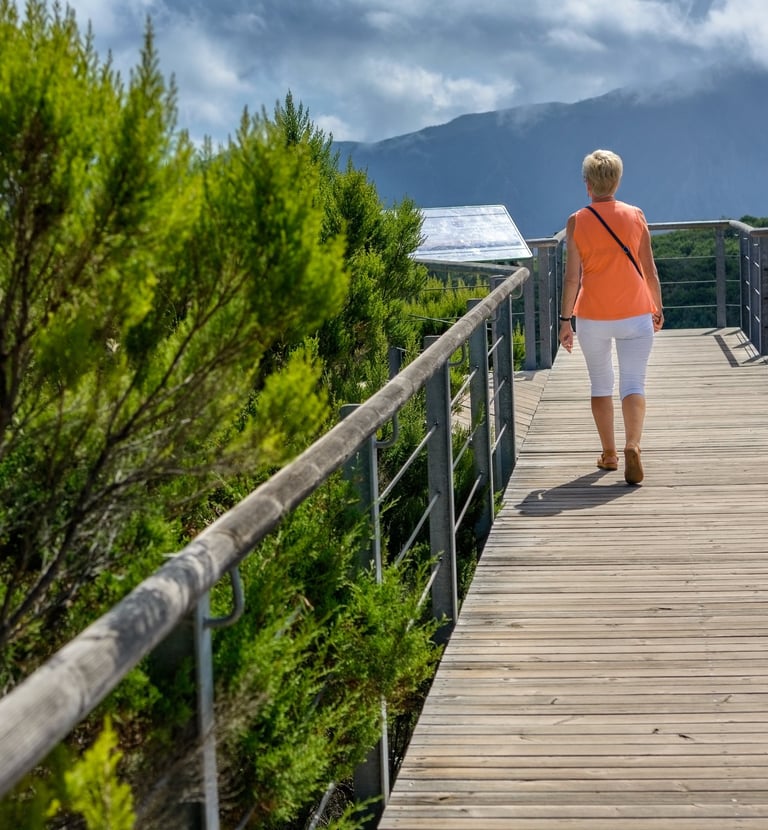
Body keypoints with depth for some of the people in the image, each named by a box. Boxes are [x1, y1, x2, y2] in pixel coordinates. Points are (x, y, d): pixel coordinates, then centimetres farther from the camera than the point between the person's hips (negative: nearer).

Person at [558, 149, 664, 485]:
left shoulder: (576, 222, -4)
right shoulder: (635, 216, -1)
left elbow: (572, 276, -8)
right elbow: (650, 270, 2)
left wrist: (565, 320, -2)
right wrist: (658, 309, 14)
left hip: (592, 318, 0)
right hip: (635, 316, 0)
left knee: (600, 386, 15)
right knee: (633, 384, -1)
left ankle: (609, 454, 22)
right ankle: (632, 445, -24)